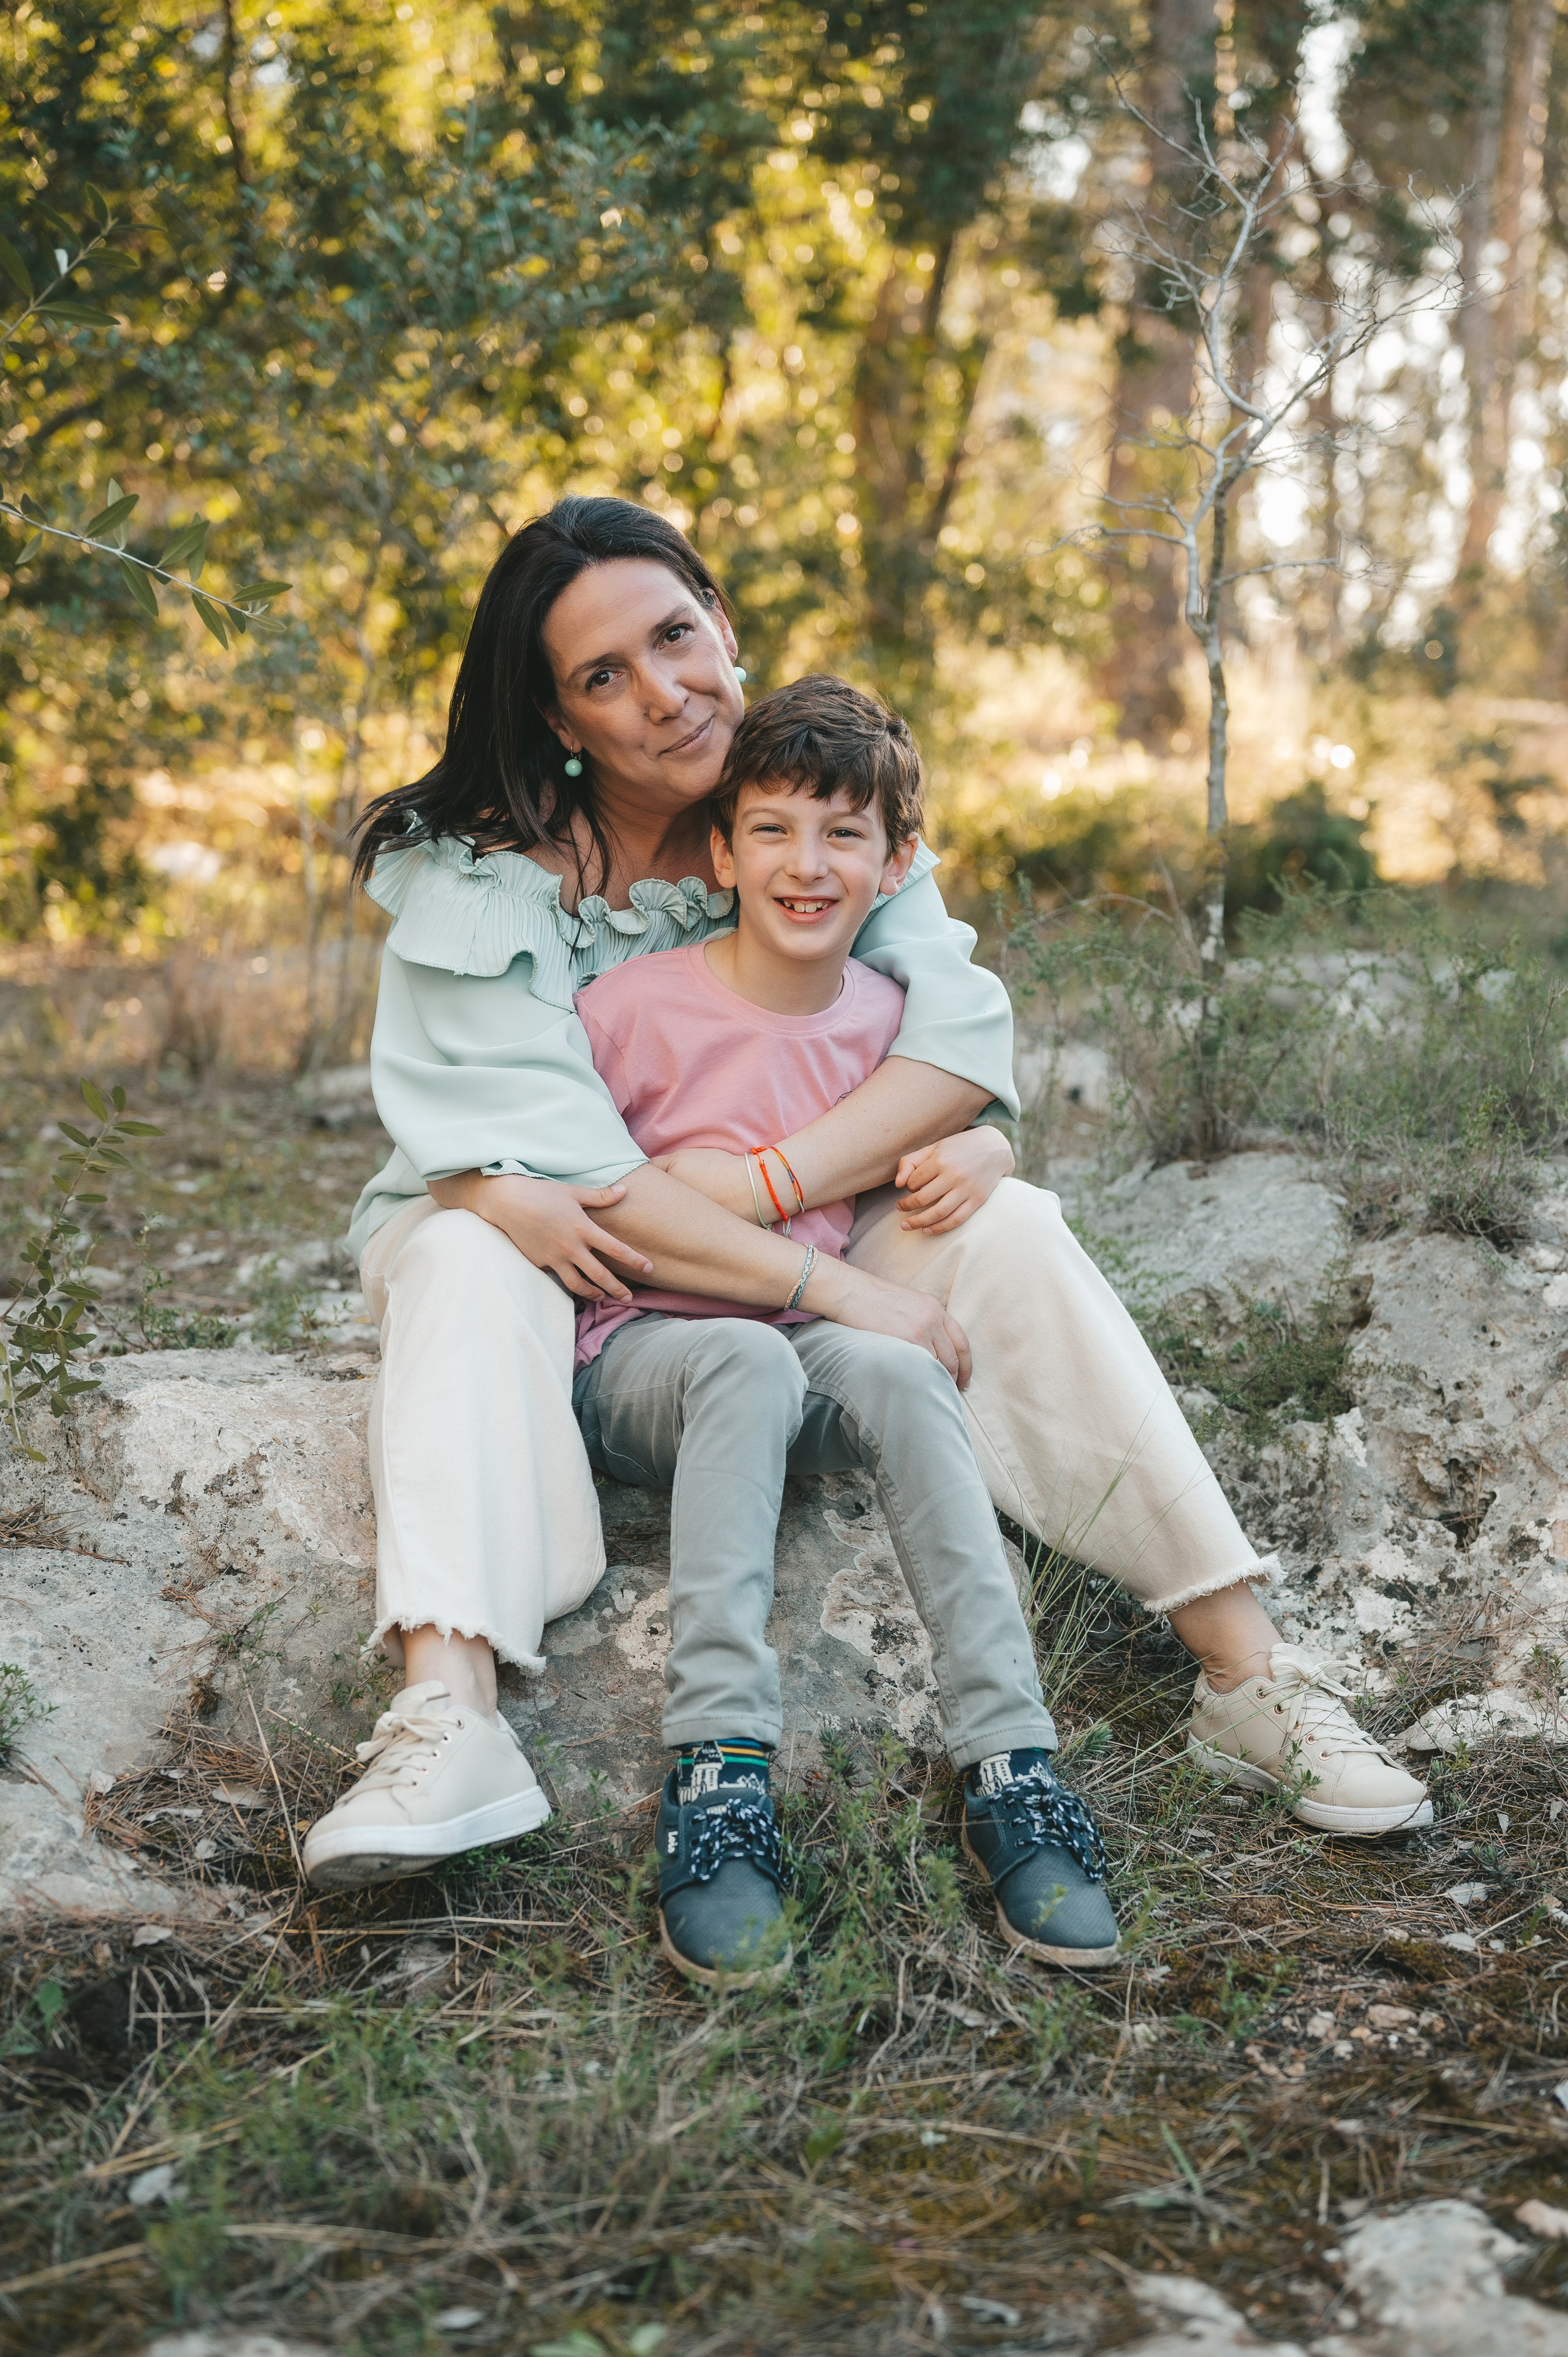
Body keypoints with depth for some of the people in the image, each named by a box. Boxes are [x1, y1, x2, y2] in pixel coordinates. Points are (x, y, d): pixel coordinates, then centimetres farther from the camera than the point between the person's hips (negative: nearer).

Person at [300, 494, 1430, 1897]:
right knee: (467, 1255, -35)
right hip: (559, 1277, -2)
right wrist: (834, 1286, -32)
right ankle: (448, 1715, -51)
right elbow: (563, 1176, -27)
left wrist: (749, 1185, -31)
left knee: (1003, 1228, -22)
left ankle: (1245, 1671, -25)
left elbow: (966, 1035, -20)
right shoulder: (481, 882, -18)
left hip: (787, 1251, 3)